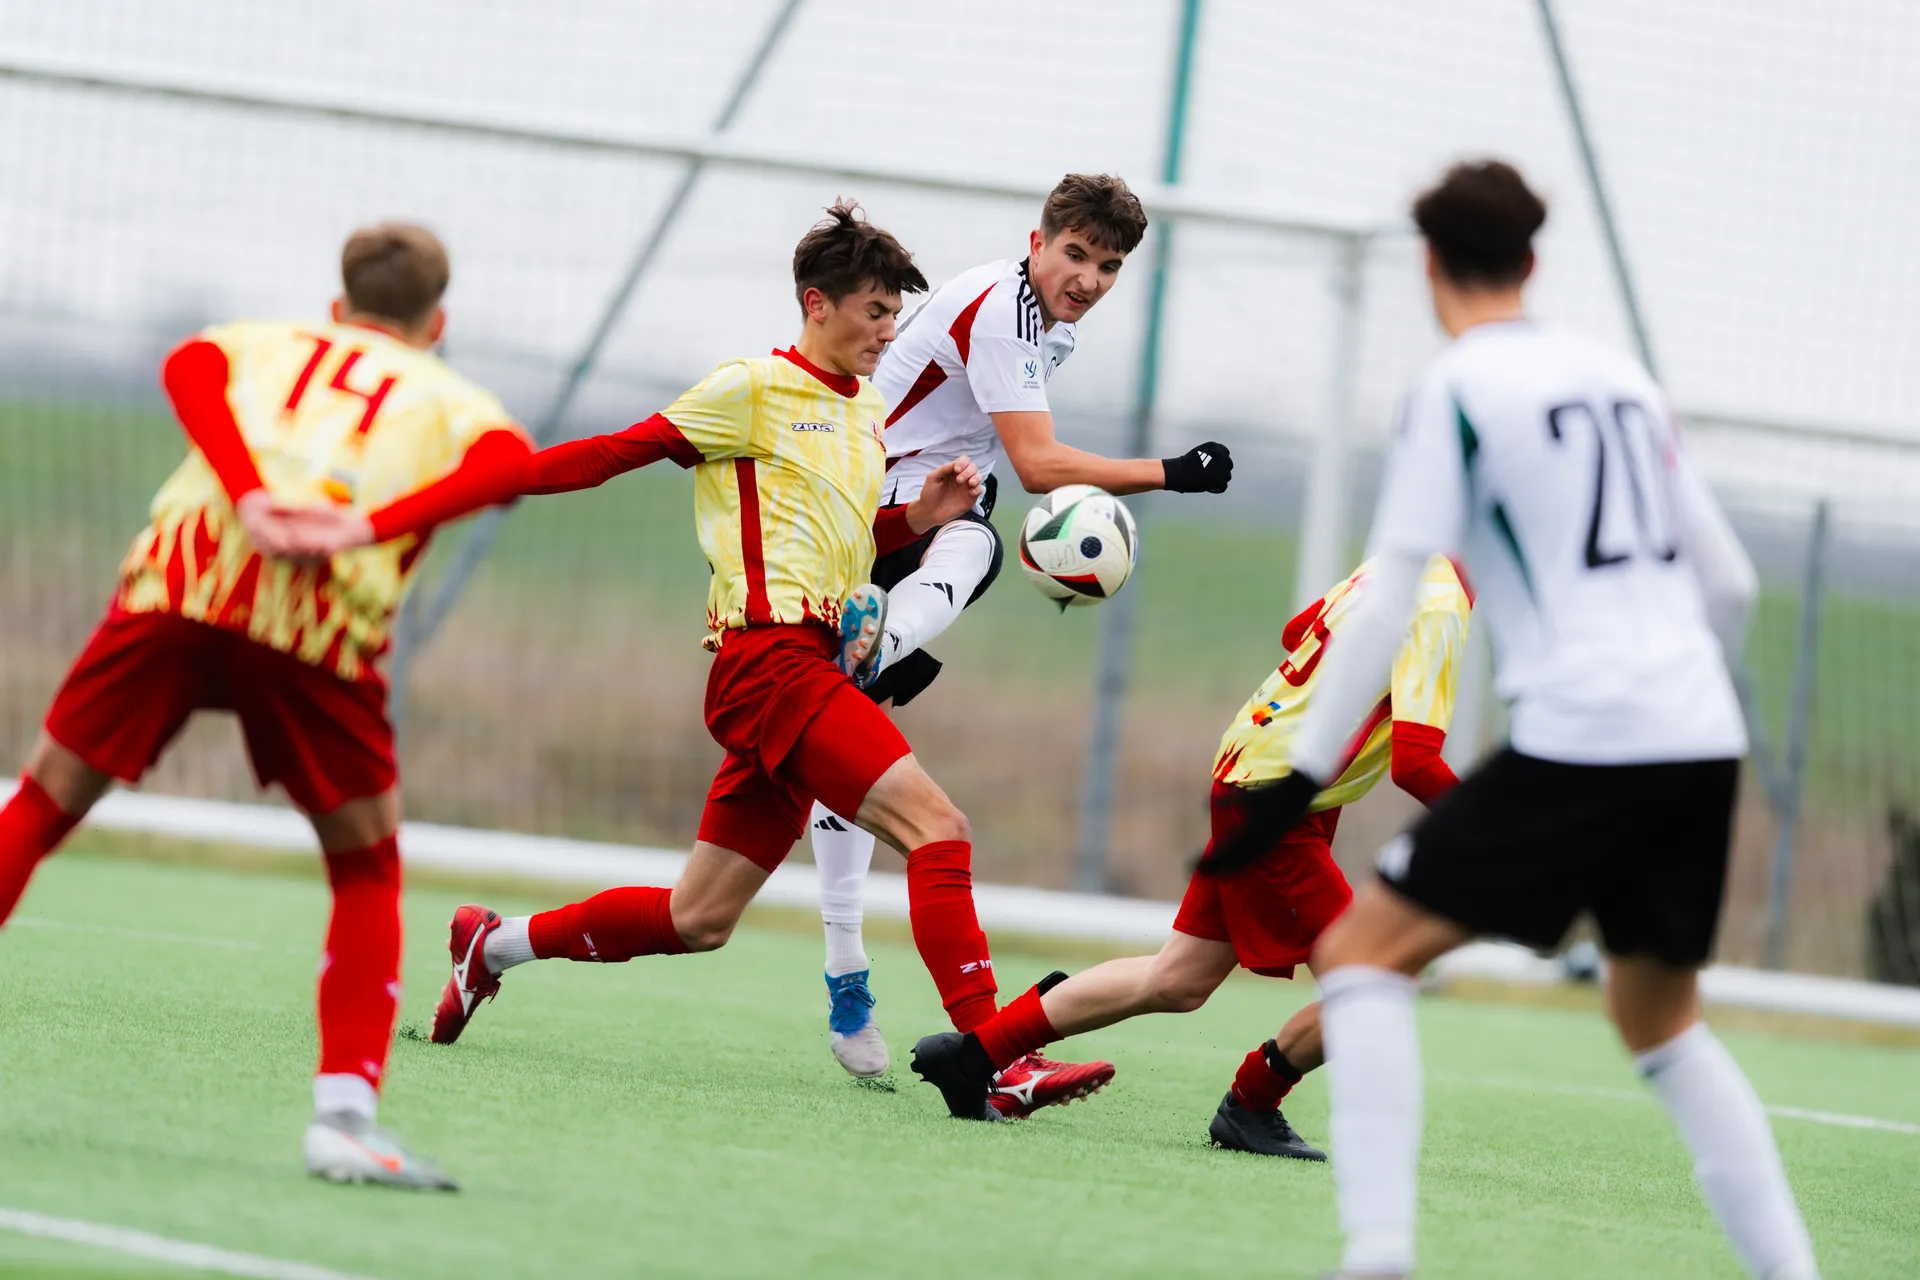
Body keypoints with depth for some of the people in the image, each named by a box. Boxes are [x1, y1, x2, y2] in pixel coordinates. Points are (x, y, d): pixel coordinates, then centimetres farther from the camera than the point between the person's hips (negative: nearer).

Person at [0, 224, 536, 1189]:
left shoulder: (269, 343, 31)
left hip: (178, 578, 1)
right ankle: (344, 1109, 2)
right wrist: (374, 524, -9)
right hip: (321, 621, -1)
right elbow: (508, 461, 0)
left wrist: (249, 500, -5)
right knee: (368, 872, 15)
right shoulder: (449, 400, 25)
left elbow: (188, 366, 7)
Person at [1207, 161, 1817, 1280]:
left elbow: (1385, 604, -8)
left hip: (1580, 741, -6)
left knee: (1362, 948, 2)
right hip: (1705, 740, 6)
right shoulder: (1622, 379, 18)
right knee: (1663, 1021, 24)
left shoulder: (1455, 391, -1)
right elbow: (1732, 582, 20)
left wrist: (1305, 773, -6)